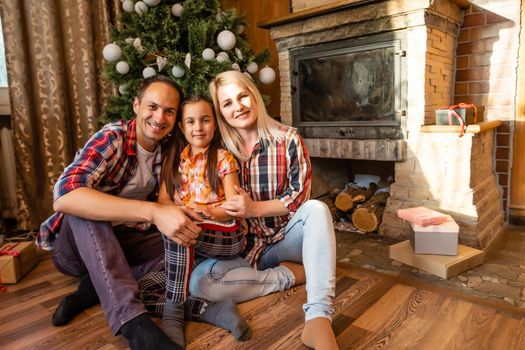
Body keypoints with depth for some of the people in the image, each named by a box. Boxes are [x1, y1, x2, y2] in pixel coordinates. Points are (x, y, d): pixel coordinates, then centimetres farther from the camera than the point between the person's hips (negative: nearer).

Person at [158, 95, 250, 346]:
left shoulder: (223, 158, 0)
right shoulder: (174, 159, 12)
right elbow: (163, 199, 4)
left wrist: (206, 212, -24)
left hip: (227, 236, -4)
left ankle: (173, 311, -22)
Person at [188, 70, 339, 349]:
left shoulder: (288, 139, -7)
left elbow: (301, 197, -8)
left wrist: (255, 208, -21)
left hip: (286, 239, -1)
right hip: (243, 246, 1)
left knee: (317, 209, -32)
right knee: (199, 282, -26)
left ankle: (318, 318, -40)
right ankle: (288, 275, -13)